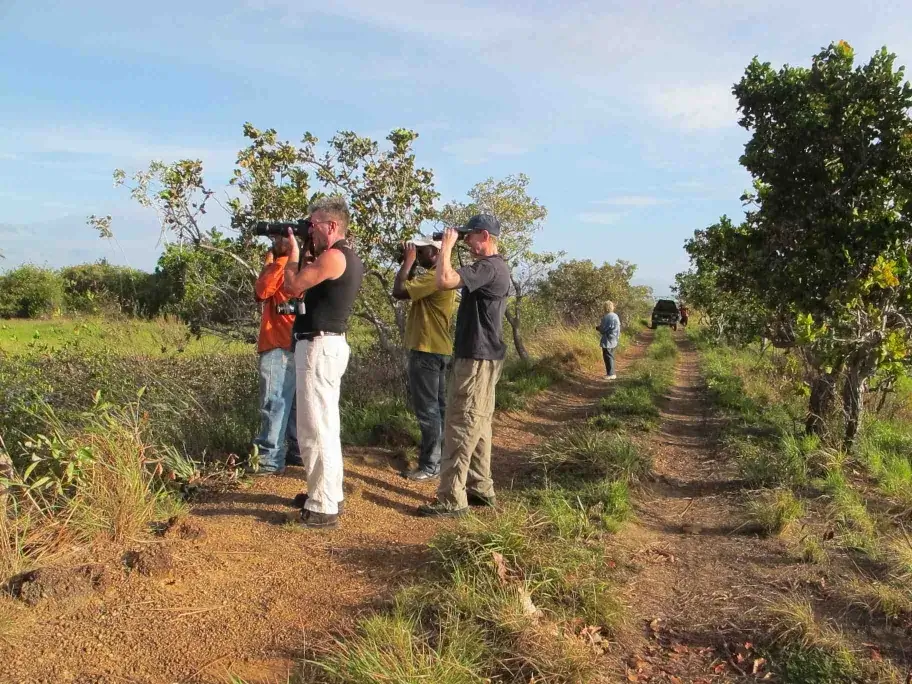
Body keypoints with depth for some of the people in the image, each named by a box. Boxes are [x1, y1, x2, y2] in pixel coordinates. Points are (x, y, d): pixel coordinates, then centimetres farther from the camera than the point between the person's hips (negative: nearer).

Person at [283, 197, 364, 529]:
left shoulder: (333, 256, -17)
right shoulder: (348, 258, 15)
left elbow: (292, 286, -13)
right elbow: (307, 283, 22)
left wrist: (293, 250, 2)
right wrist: (303, 252, 14)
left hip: (320, 346, -11)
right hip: (328, 345, 11)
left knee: (315, 429, -7)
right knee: (325, 425, 18)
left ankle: (323, 509, -2)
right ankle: (329, 494, 29)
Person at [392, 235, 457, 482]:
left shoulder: (434, 277, -18)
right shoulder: (438, 276, 15)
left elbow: (398, 291, -22)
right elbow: (409, 290, 19)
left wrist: (407, 262, -11)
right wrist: (410, 264, 10)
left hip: (427, 351, -11)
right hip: (437, 349, 11)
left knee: (427, 408, -6)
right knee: (437, 406, 17)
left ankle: (430, 466, -1)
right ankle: (438, 456, 27)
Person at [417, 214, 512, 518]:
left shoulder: (488, 267, -18)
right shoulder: (495, 267, 17)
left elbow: (444, 281, -29)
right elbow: (454, 280, 20)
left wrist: (446, 246, -17)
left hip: (477, 358, -11)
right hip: (482, 356, 11)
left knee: (461, 427, -8)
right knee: (477, 425, 15)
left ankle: (452, 499, -4)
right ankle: (481, 489, 24)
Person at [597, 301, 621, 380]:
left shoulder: (606, 317, -18)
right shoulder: (615, 316, 8)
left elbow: (603, 329, -17)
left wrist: (598, 327, 5)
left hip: (607, 341, -9)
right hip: (614, 341, 9)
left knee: (608, 357, -2)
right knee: (611, 356, 17)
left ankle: (611, 374, 0)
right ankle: (612, 373, 23)